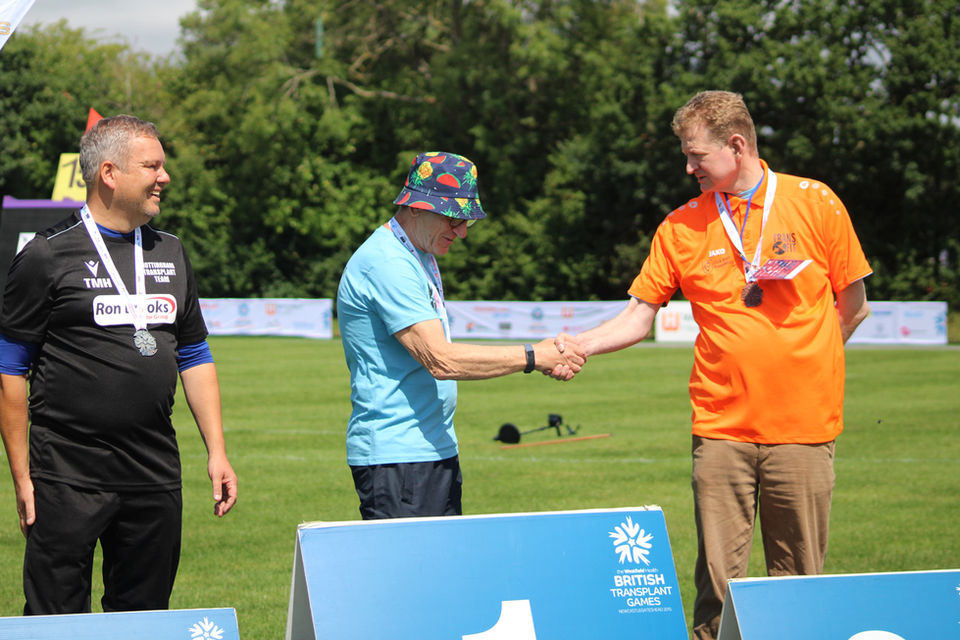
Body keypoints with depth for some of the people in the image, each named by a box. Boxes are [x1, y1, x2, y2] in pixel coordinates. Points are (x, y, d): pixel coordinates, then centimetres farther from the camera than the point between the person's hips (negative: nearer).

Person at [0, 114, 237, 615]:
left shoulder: (171, 254, 14)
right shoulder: (47, 256, -4)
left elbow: (195, 357, 20)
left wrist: (216, 451, 11)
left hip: (156, 475, 5)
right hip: (68, 475, -5)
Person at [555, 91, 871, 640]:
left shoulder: (816, 204, 1)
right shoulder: (682, 227, 5)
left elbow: (852, 307, 8)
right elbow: (637, 320, 6)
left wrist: (802, 368, 5)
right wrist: (576, 346, -10)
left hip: (804, 426, -1)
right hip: (722, 429, 1)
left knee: (799, 585, 2)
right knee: (717, 584, -3)